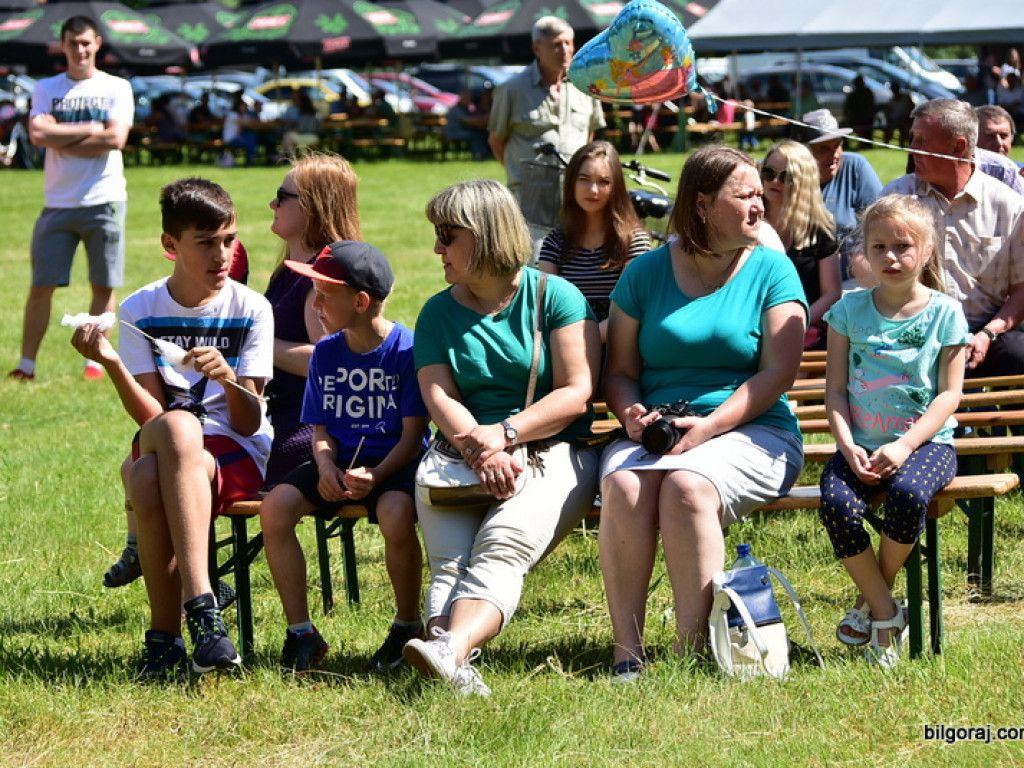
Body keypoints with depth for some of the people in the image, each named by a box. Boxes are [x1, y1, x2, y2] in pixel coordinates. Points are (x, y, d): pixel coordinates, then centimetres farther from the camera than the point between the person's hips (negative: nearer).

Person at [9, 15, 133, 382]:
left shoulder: (116, 88, 4)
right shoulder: (46, 89, 8)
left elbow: (116, 138, -11)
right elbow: (38, 134, -9)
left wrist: (62, 141, -9)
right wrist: (91, 129, -10)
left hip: (104, 201, -1)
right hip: (58, 203, 1)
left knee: (104, 286, 2)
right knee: (41, 286, 0)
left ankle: (94, 362, 11)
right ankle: (26, 364, 4)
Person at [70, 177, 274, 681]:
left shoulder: (251, 310, 0)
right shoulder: (140, 310, 3)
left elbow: (249, 422, -6)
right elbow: (151, 415, -5)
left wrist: (228, 378, -27)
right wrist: (111, 364, -21)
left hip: (237, 455, -2)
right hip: (161, 448, 2)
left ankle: (165, 633, -38)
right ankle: (199, 604, -35)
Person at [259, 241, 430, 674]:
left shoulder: (407, 349, -10)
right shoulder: (326, 353, 8)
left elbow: (412, 435, -11)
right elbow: (322, 429, 11)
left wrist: (375, 475, -27)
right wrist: (325, 466, -12)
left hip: (395, 463, -5)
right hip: (340, 462, 6)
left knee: (395, 514, -38)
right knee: (275, 508, -20)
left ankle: (407, 626, -11)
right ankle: (301, 633, -9)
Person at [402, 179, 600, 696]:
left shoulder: (554, 295, 5)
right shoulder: (438, 313, 17)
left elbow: (576, 394, -4)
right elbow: (439, 397, 4)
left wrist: (504, 434, -17)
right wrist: (477, 446, -17)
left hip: (553, 451, -4)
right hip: (462, 455, 4)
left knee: (501, 547, -33)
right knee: (449, 560, -27)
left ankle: (450, 650, -57)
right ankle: (457, 670, -49)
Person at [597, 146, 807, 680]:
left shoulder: (771, 270, 6)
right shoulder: (646, 272, 12)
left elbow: (778, 373, -4)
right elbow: (619, 371, 13)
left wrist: (709, 425, -17)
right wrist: (632, 414, -10)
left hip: (751, 432, -2)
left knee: (686, 486, -35)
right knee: (623, 484, -31)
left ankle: (693, 651, -32)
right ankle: (626, 652, -31)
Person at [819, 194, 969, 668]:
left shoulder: (944, 313, 2)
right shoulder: (850, 310, 8)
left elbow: (950, 393, -2)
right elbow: (835, 388, 6)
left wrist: (905, 446, -16)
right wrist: (848, 447, -11)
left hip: (925, 440, -2)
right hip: (861, 443, 2)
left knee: (908, 495, -34)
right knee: (836, 503, -28)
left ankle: (870, 602, -8)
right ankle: (885, 612, -9)